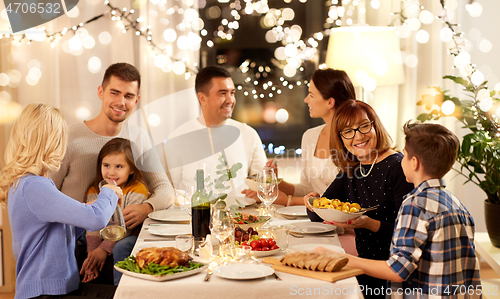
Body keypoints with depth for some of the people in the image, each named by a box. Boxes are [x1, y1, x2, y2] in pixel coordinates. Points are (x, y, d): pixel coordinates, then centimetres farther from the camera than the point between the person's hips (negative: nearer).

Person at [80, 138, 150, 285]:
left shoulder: (136, 190, -12)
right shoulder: (94, 191, 3)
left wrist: (104, 248, -24)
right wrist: (92, 251, -21)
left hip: (130, 237, -5)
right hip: (103, 236, 6)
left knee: (120, 248, -34)